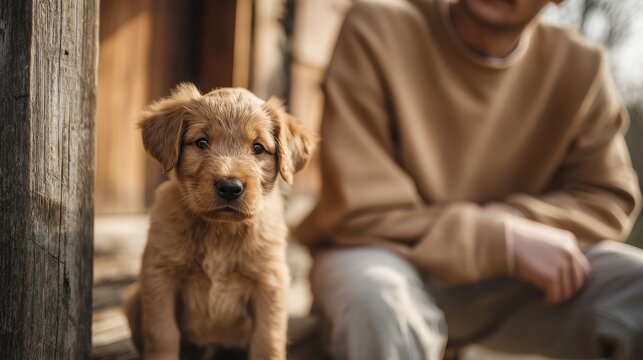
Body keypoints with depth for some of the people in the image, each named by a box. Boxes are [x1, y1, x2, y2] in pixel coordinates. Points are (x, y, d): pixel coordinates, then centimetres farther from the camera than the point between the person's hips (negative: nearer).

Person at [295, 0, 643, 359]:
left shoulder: (579, 66, -4)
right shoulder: (376, 31, -16)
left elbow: (608, 198, 1)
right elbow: (361, 212, -18)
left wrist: (515, 218, -19)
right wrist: (505, 240, -25)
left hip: (504, 283, 3)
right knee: (375, 297, -37)